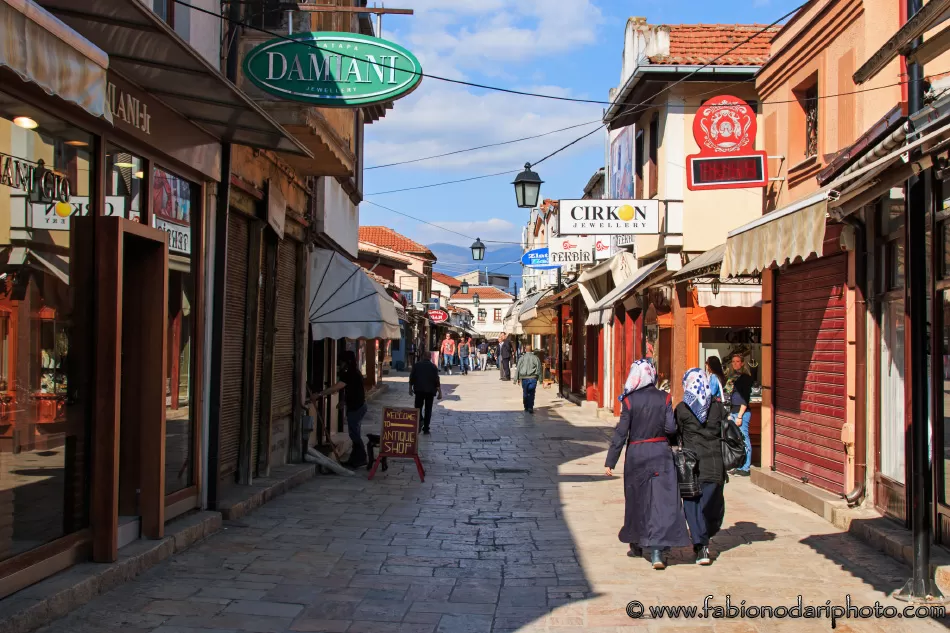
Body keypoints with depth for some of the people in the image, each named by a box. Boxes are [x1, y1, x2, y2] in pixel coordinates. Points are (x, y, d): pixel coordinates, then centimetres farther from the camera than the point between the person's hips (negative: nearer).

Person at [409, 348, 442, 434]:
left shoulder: (417, 365, 6)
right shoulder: (433, 366, 3)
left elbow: (411, 377, 3)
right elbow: (437, 380, -3)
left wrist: (410, 388, 11)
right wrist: (440, 392, -1)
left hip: (419, 389, 0)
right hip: (430, 390, 0)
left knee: (418, 407, 11)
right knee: (428, 409, 7)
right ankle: (426, 429, 4)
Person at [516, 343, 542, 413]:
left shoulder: (522, 358, 0)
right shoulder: (535, 358, -1)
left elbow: (518, 368, 1)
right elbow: (539, 368, 1)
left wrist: (517, 378, 6)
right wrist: (540, 378, 6)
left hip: (524, 378, 1)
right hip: (533, 378, -1)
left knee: (525, 393, 14)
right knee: (531, 393, -1)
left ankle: (526, 407, 19)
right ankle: (530, 407, -13)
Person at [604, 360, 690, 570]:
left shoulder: (630, 400, -8)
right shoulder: (664, 398, -4)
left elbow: (620, 433, -8)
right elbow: (671, 428, -8)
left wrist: (610, 461, -4)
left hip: (636, 454, 0)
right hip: (661, 453, 0)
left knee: (637, 500, 15)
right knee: (662, 501, 0)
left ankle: (637, 545, 29)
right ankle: (658, 550, -11)